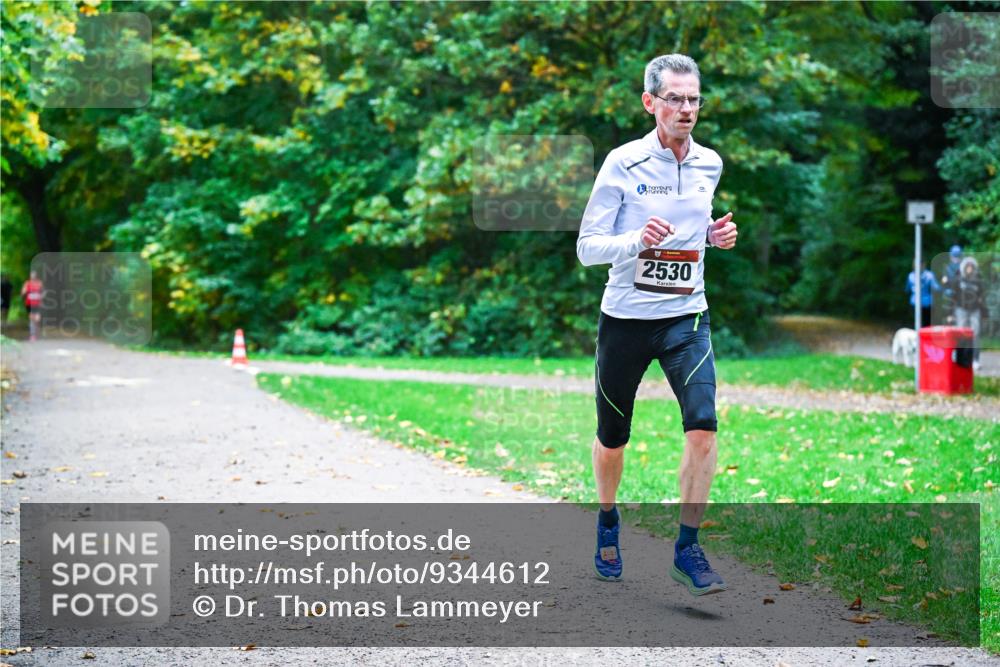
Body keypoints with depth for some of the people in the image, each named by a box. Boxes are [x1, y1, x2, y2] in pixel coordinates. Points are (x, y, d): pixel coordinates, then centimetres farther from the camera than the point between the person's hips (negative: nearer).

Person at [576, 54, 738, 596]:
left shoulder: (710, 164, 4)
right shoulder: (623, 163, -10)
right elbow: (587, 247, -10)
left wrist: (715, 235, 2)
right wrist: (637, 240, -28)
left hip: (687, 318, 2)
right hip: (625, 320, -2)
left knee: (703, 424, -17)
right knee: (612, 437, 11)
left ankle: (687, 549, -7)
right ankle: (608, 522, 40)